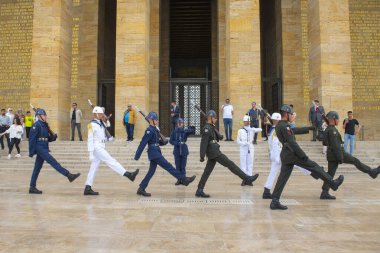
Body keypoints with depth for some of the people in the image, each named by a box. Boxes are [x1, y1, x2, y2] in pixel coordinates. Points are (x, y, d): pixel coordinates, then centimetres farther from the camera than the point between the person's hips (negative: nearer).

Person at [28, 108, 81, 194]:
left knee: (37, 168, 11)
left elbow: (47, 138, 20)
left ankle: (32, 188, 17)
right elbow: (32, 138, -13)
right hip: (40, 148, -9)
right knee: (54, 162, -11)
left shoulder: (44, 125, 16)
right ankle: (69, 175, -12)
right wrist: (31, 152, -15)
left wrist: (53, 138, -1)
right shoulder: (36, 125, -10)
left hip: (44, 149, 9)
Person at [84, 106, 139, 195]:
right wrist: (91, 153, -14)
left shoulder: (101, 124, 16)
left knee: (94, 168, 8)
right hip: (97, 148, -9)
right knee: (111, 162, -10)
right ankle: (129, 174, -13)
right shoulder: (92, 125, -9)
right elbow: (90, 139, -12)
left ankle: (88, 188, 13)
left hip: (101, 148, 9)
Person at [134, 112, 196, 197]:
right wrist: (137, 155, -16)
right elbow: (143, 143, -16)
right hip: (154, 153, -10)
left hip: (156, 153, 10)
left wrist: (163, 142, 3)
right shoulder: (149, 130, -14)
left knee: (151, 171, 10)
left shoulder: (155, 129, 15)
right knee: (168, 167, -7)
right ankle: (184, 179, -4)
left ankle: (141, 189, 15)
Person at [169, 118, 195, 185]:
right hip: (177, 151, 1)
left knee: (183, 166, 4)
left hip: (184, 151, -1)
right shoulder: (174, 132, 0)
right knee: (178, 166, 6)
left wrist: (187, 130, -36)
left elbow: (193, 131, -18)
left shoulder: (185, 131, -2)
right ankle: (179, 179, 16)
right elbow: (171, 141, 0)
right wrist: (176, 143, -18)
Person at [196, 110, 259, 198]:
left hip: (214, 152, 10)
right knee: (231, 164, -6)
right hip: (214, 152, -10)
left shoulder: (211, 127, 19)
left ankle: (199, 191, 10)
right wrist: (202, 156, -21)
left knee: (207, 171, 8)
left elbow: (217, 139, 25)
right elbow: (203, 142, -18)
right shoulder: (207, 128, -12)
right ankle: (247, 179, -1)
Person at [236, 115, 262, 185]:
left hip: (250, 148, 0)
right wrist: (243, 143, -17)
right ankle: (244, 179, 7)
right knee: (243, 164, 0)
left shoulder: (252, 129, 5)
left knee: (250, 164, 2)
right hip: (243, 149, 0)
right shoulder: (240, 130, 4)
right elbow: (238, 140, 1)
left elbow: (260, 130, -13)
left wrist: (252, 129, -29)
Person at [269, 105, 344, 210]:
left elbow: (295, 130, 27)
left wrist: (309, 128, 33)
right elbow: (292, 142, -20)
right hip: (292, 153, -9)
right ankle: (333, 183, 16)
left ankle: (275, 201, 3)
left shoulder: (279, 125, 15)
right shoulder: (284, 126, -15)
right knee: (314, 166, 4)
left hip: (285, 155, 9)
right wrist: (303, 156, -18)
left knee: (282, 178, 6)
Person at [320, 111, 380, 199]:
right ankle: (372, 172, 25)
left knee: (330, 174, 5)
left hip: (331, 155, 9)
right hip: (337, 153, -9)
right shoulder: (332, 130, -16)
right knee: (355, 161, 9)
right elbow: (335, 145, -21)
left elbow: (325, 143, 25)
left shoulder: (327, 129, 15)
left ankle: (324, 193, 1)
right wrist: (340, 159, -19)